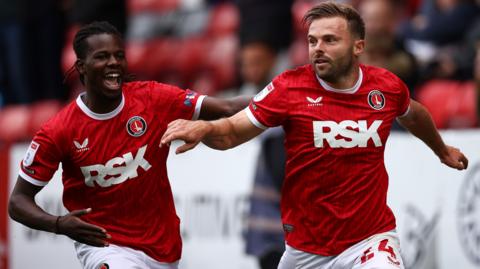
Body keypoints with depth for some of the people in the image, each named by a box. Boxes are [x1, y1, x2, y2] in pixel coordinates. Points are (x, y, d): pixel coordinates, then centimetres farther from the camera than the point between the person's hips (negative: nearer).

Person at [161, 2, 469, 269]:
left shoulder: (387, 86, -3)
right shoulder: (290, 87, -10)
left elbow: (413, 113, 21)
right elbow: (232, 132, -8)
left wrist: (441, 149, 39)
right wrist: (204, 128, -31)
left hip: (371, 239, 0)